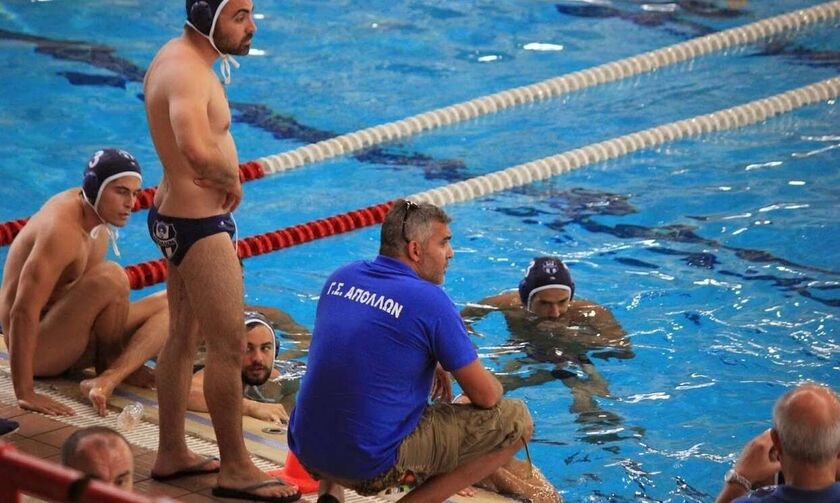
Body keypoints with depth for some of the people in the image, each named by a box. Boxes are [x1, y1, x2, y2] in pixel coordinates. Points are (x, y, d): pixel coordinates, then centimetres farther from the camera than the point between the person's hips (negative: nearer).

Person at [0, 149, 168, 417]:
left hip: (69, 339, 10)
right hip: (39, 350, -10)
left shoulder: (96, 212, 3)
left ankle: (108, 378, -22)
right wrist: (25, 394, -36)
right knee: (111, 277, -30)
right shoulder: (63, 230, -26)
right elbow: (22, 312, -32)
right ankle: (116, 365, -6)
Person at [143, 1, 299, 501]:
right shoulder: (187, 72, -24)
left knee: (183, 338, 18)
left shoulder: (181, 57, 8)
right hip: (199, 226, -11)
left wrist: (220, 175, -1)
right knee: (228, 345, -3)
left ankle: (172, 453, 29)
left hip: (177, 216, 11)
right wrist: (232, 179, -20)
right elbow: (196, 149, -41)